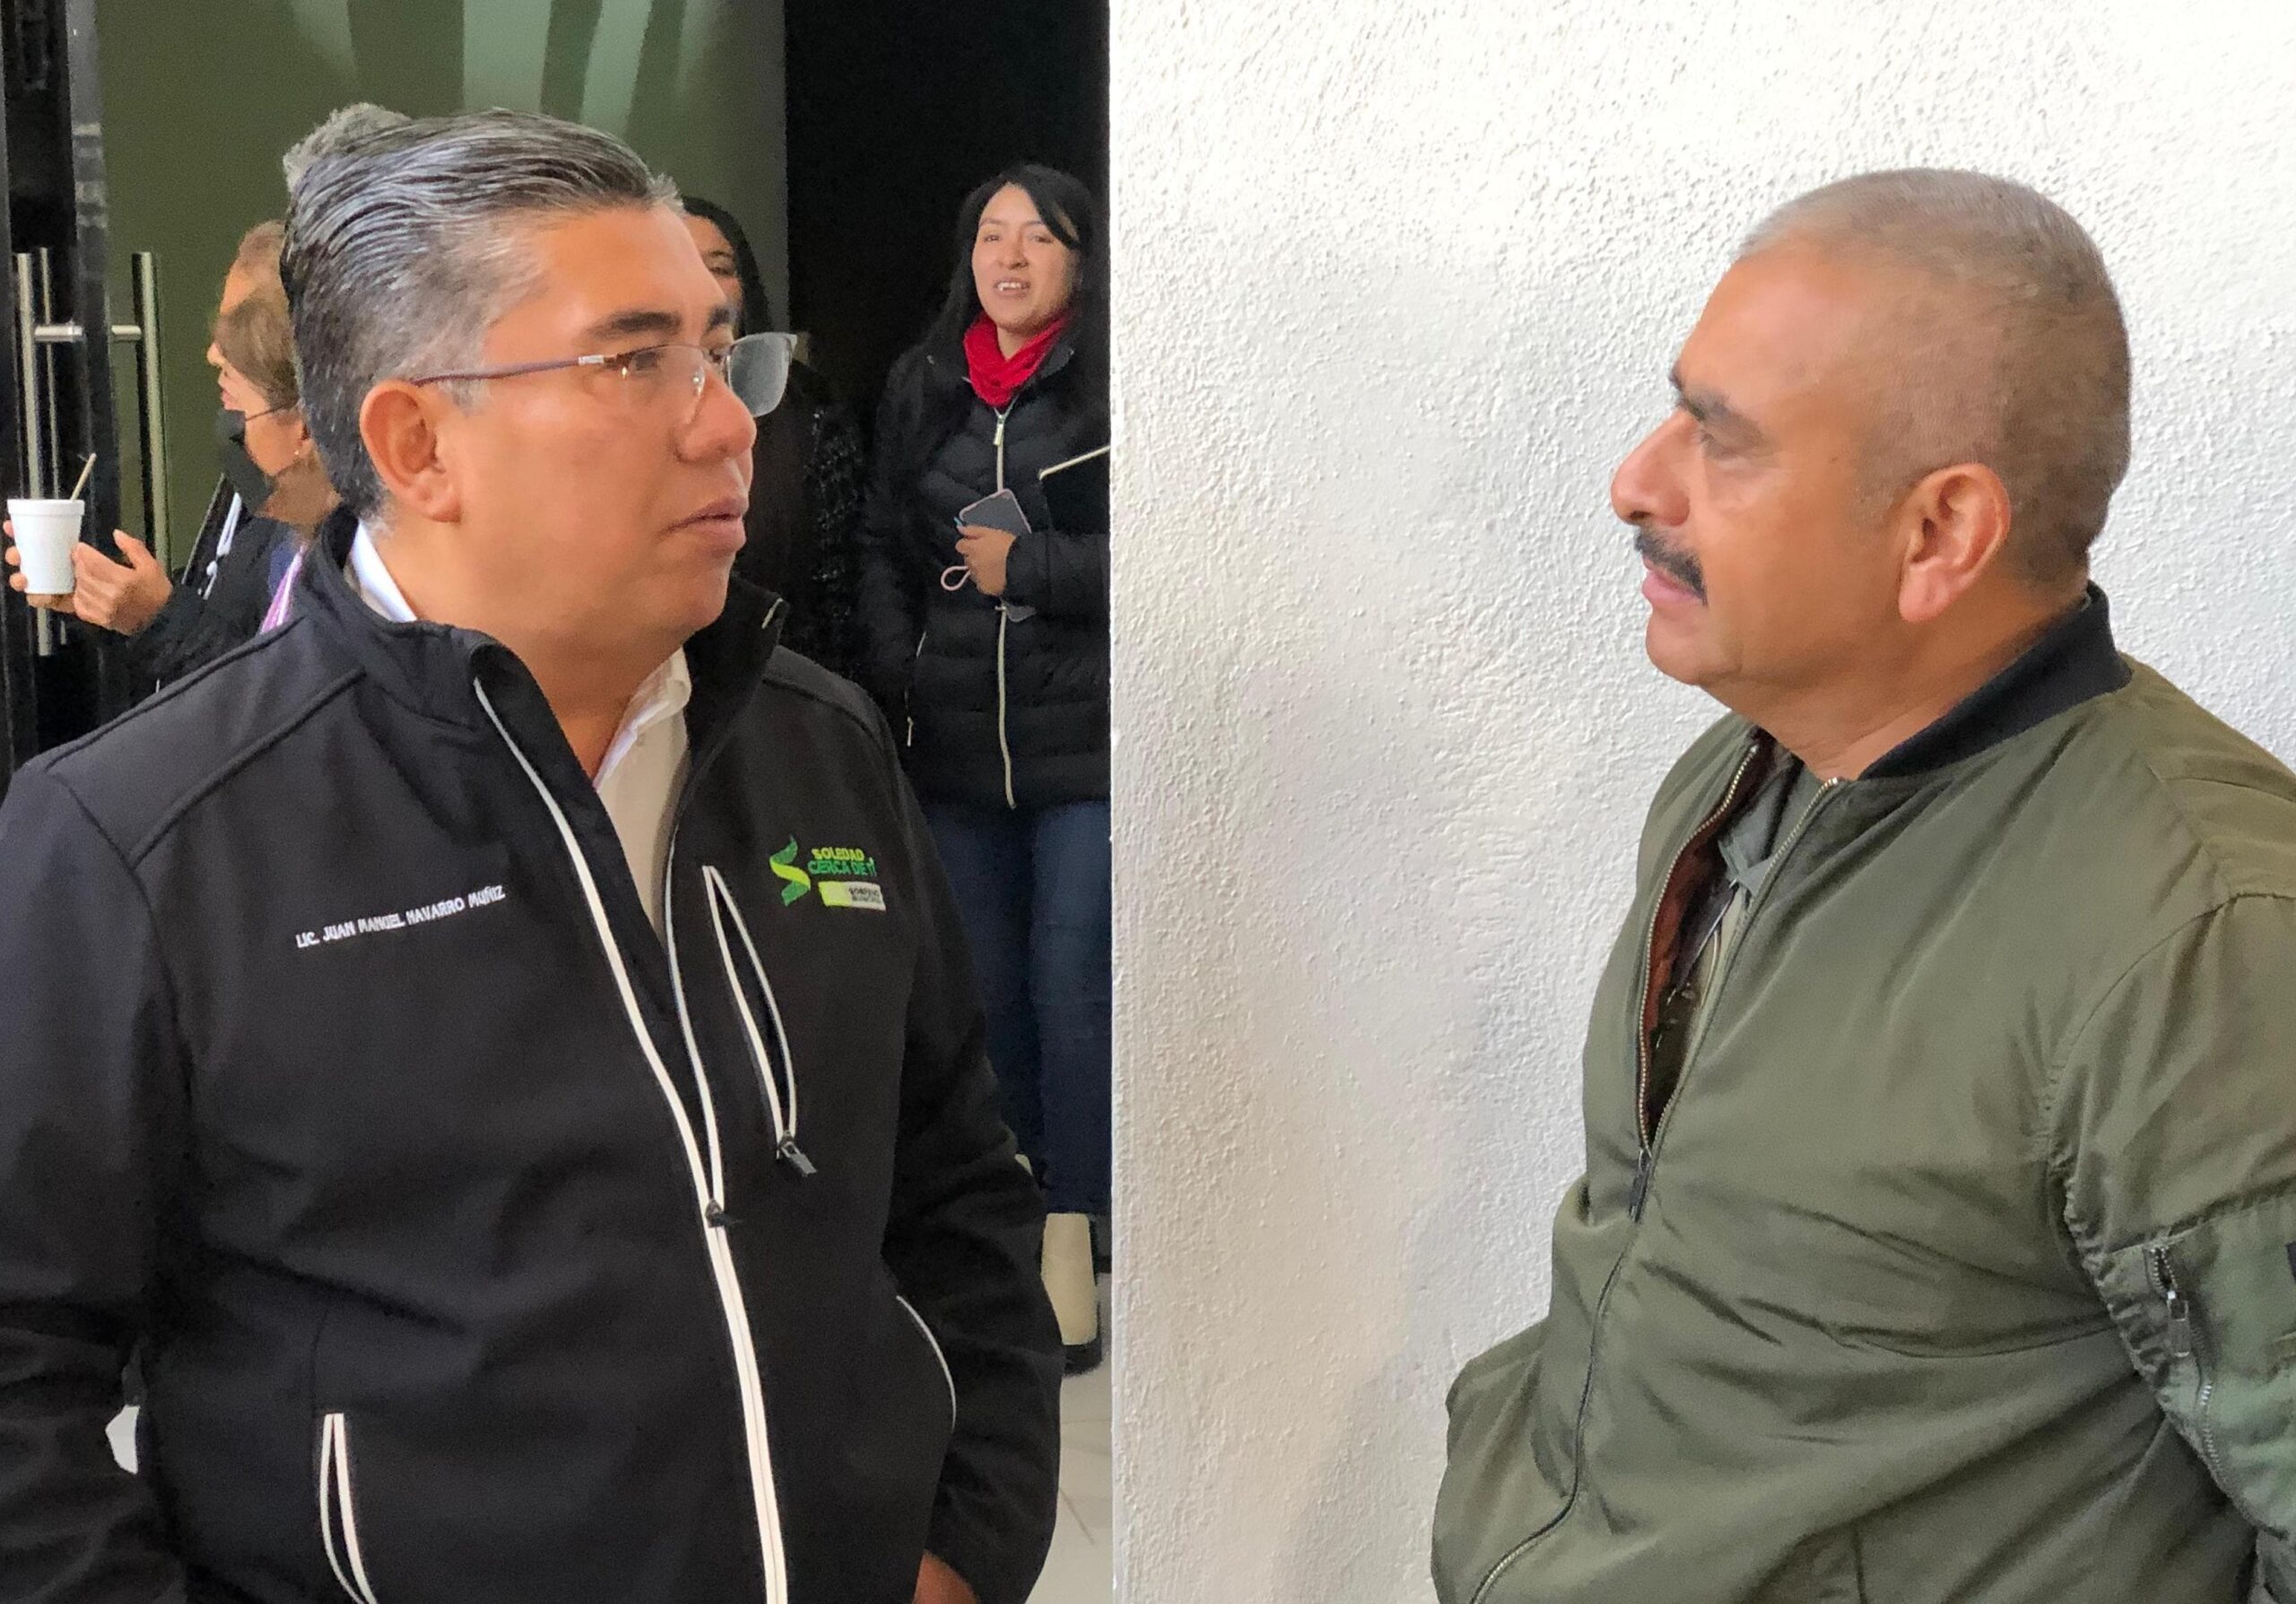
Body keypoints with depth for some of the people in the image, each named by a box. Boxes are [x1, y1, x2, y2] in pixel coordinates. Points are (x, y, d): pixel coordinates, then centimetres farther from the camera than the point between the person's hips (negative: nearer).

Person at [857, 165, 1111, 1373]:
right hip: (955, 748, 5)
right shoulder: (922, 388, 12)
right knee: (985, 993, 13)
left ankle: (1069, 1238, 7)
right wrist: (898, 675, 4)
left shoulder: (1114, 384, -6)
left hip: (1084, 742, -5)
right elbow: (881, 546, 17)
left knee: (1071, 991, -5)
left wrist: (1026, 567, -11)